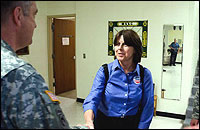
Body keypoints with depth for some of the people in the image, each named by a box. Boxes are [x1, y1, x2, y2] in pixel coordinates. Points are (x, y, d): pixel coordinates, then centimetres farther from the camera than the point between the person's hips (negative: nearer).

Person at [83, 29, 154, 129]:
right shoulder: (104, 71, -12)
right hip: (104, 123, 0)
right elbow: (92, 99, -22)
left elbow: (147, 107, -3)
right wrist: (89, 122, -39)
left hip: (132, 124, 1)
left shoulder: (145, 74, -8)